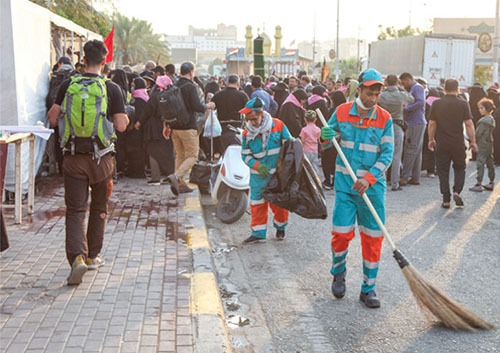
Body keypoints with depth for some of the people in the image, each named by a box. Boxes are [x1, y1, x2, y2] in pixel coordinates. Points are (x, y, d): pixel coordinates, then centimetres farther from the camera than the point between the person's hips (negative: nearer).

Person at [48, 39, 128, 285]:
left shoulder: (68, 86, -2)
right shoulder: (112, 88, -7)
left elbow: (53, 119, -1)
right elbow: (121, 126, -11)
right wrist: (126, 117, 11)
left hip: (73, 157, 0)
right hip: (101, 157, 0)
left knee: (75, 210, 3)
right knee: (99, 207, 17)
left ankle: (77, 256, -16)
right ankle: (92, 256, 26)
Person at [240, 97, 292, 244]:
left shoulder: (278, 126, -10)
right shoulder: (247, 133, -5)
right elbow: (245, 155, 0)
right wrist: (257, 165, -17)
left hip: (278, 173, -1)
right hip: (258, 176, 1)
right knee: (257, 203, 3)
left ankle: (280, 227, 33)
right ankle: (258, 233, 14)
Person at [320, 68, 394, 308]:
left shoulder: (384, 119, -1)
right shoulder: (342, 112, 1)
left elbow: (387, 154, -5)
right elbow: (326, 142, 12)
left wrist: (369, 179, -18)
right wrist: (325, 137, -13)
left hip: (373, 186, 0)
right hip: (345, 183, 0)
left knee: (373, 237, 3)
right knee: (341, 232, -2)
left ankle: (368, 289, 17)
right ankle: (338, 272, 29)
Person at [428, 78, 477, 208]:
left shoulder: (436, 104, -1)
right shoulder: (463, 104, -4)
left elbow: (431, 124, 1)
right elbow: (469, 124, -7)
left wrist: (431, 139, 13)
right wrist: (473, 142, 0)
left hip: (441, 144, 1)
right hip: (458, 143, 0)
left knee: (443, 171, 6)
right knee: (459, 168, 17)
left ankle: (446, 200, 5)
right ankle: (457, 191, -3)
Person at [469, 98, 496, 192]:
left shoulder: (484, 121, -17)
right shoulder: (492, 119, 12)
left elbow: (478, 134, -16)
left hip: (483, 144, -10)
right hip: (490, 143, 10)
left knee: (480, 163, -9)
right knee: (490, 163, 13)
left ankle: (479, 184, -10)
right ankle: (491, 183, 21)